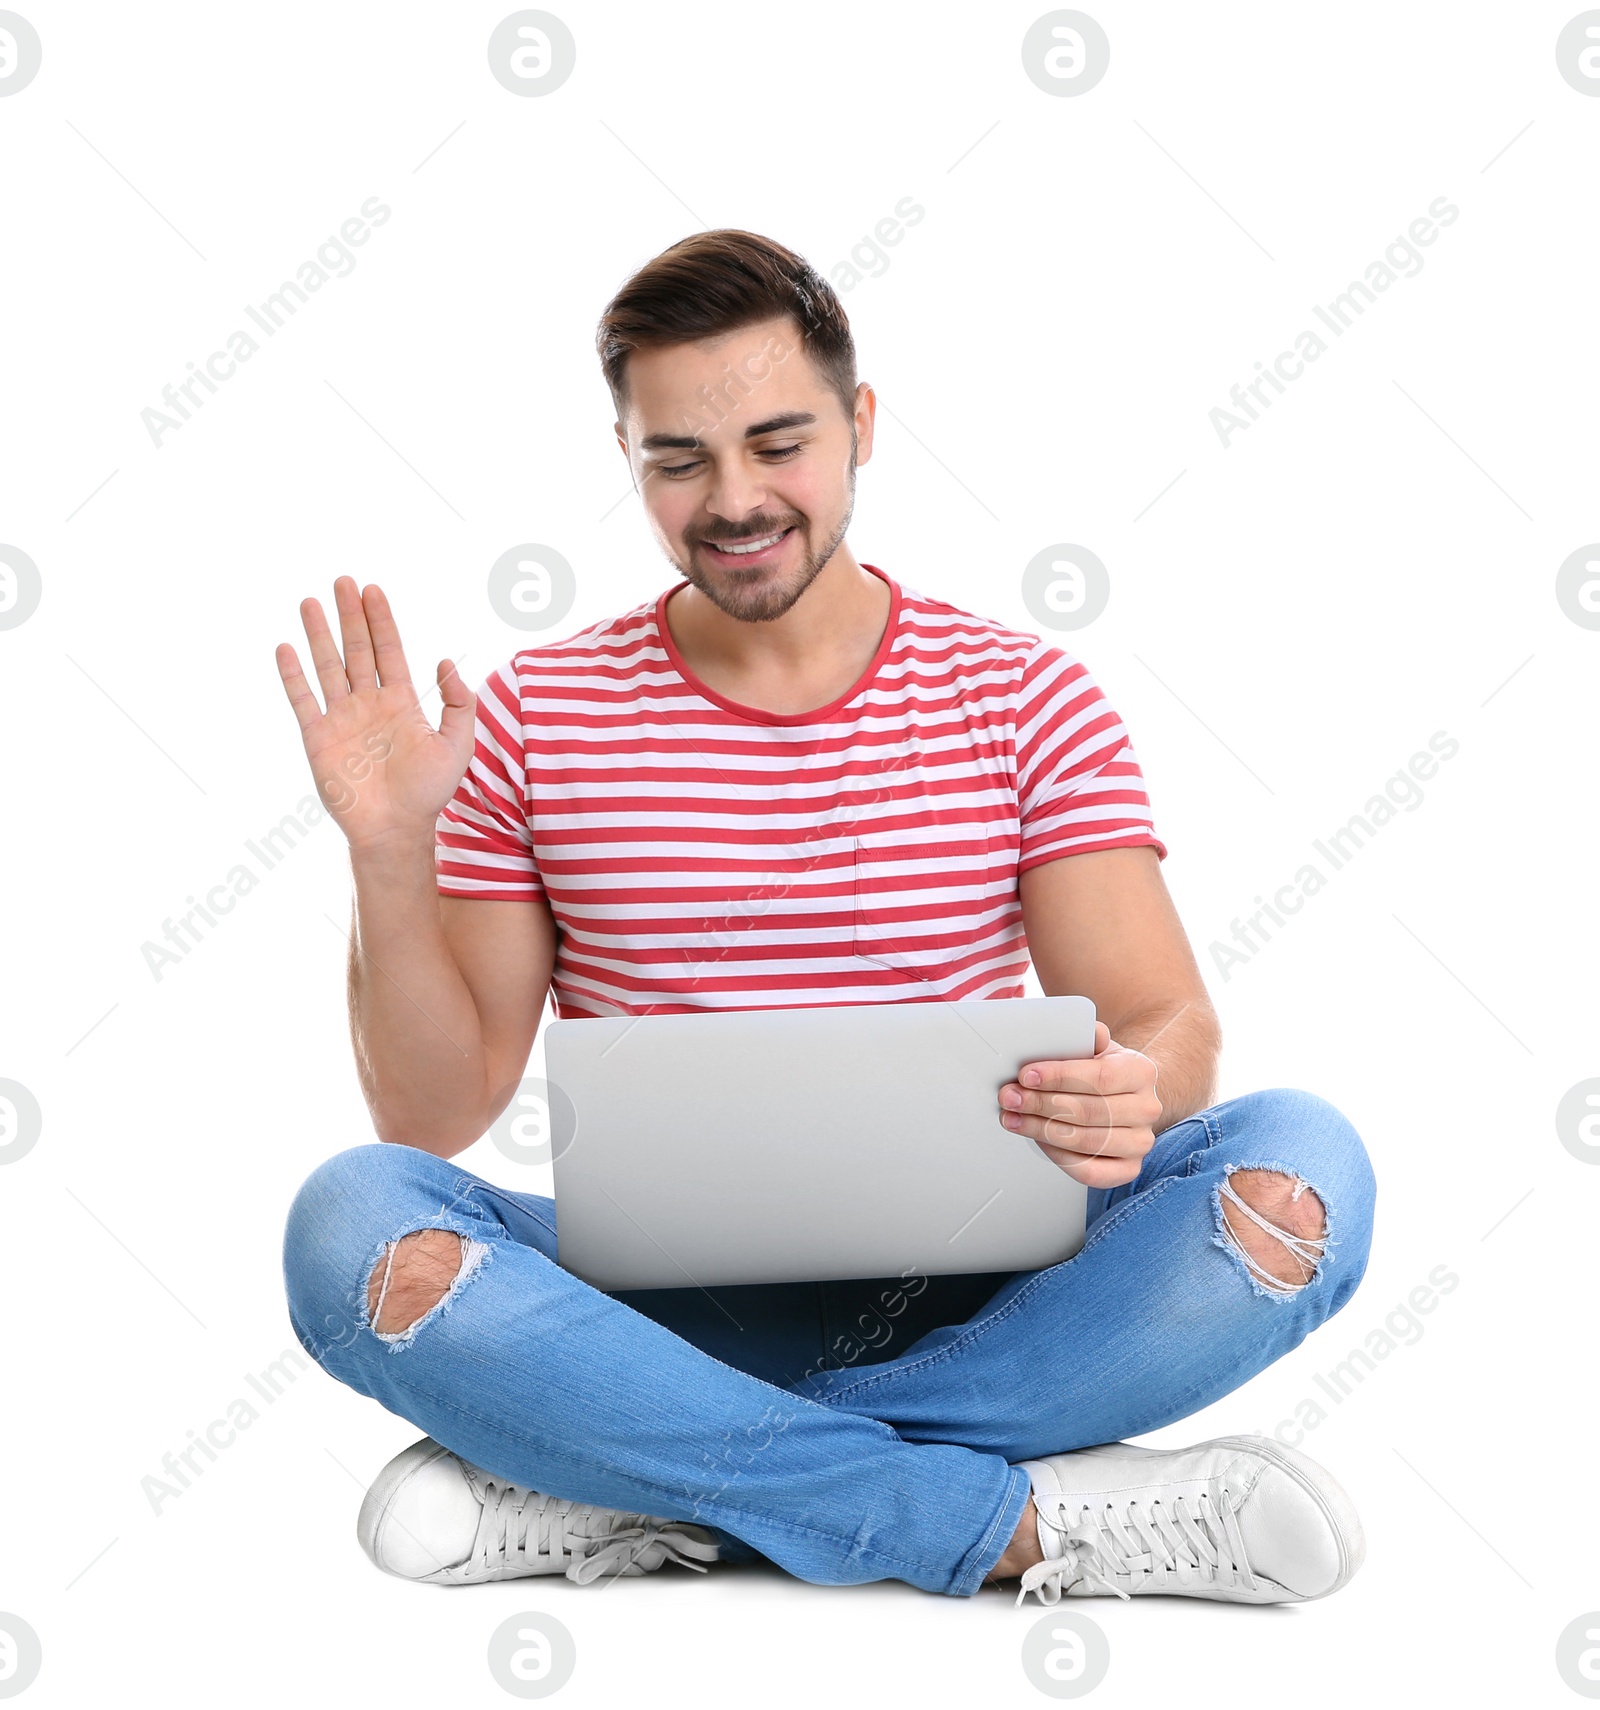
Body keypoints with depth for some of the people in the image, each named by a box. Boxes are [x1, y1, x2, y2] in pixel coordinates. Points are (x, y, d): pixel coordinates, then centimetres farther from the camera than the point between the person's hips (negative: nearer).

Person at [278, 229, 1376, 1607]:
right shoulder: (535, 719, 4)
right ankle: (1031, 1522, -26)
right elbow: (435, 1111, 4)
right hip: (664, 1299, 0)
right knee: (351, 1220, -28)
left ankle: (641, 1494, -23)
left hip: (962, 1299, 1)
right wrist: (389, 862, -13)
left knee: (1301, 1161, -25)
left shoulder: (1025, 696, 4)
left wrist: (1132, 1091, -27)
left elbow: (1172, 1027, -3)